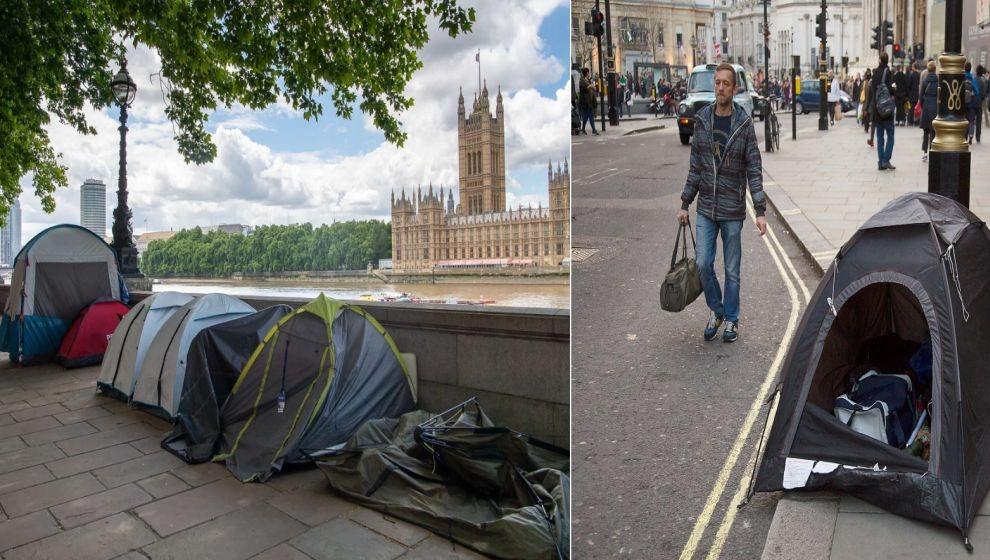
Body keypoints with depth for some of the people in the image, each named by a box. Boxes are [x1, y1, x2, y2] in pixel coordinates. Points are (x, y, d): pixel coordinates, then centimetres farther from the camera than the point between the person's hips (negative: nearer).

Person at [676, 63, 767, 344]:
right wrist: (685, 203, 7)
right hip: (706, 209, 3)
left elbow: (754, 170, -5)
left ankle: (731, 319, 24)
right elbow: (695, 167, 7)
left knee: (732, 270, 7)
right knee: (703, 264, 3)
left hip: (733, 211, -2)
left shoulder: (744, 123, -6)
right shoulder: (702, 120, 2)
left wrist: (760, 211, -10)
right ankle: (716, 311, 26)